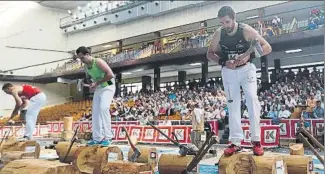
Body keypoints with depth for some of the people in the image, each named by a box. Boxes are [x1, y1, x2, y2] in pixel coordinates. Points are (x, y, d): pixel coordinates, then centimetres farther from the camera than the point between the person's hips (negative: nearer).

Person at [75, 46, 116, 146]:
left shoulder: (98, 62, -20)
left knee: (103, 108, -22)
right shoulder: (86, 67, 3)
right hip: (98, 89, 8)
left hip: (107, 87, -8)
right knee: (95, 112, 3)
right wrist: (88, 84, -4)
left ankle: (108, 137, -17)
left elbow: (110, 74, -28)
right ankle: (97, 138, 9)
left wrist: (97, 83, -23)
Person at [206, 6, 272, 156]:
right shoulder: (218, 33, -10)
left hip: (246, 68, -2)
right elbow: (210, 53, 2)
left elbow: (267, 47, -17)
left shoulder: (246, 30, -19)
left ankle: (256, 140, -10)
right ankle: (235, 142, 4)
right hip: (228, 71, 3)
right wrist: (223, 62, -16)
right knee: (233, 104, 1)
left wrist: (250, 55, -33)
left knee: (252, 99, -17)